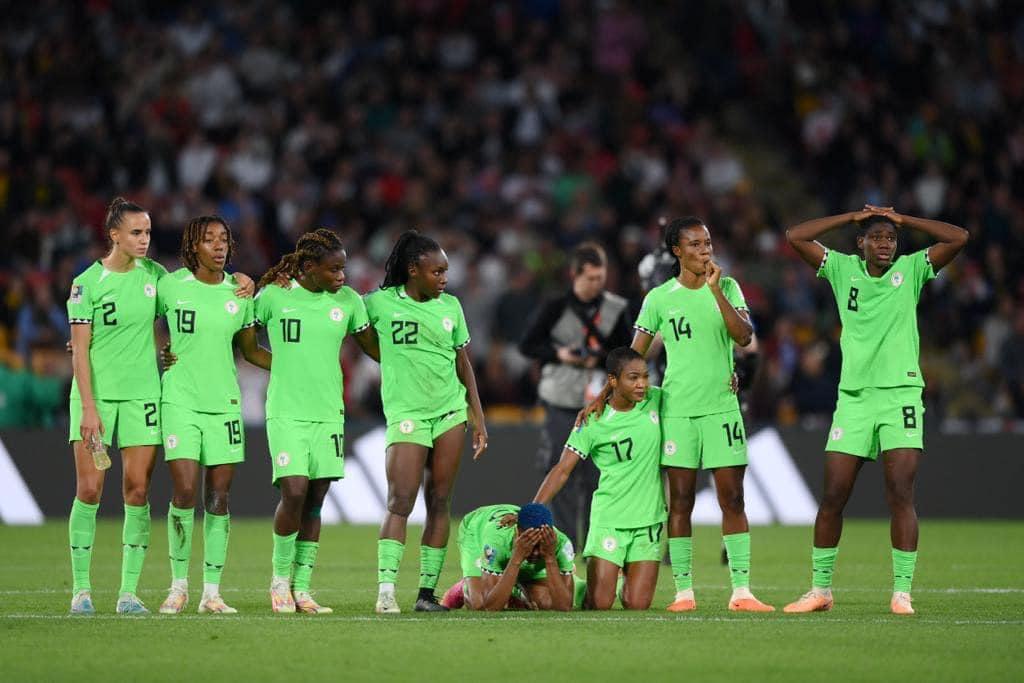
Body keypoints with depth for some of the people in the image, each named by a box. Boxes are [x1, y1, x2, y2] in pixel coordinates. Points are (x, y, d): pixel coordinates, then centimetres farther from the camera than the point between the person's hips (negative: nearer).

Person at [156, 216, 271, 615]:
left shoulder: (239, 291, 5)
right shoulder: (170, 286, -2)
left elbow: (249, 350, 14)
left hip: (224, 402, 2)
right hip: (181, 400, -2)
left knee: (218, 498, 1)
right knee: (184, 492, -10)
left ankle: (212, 592, 5)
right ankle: (178, 585, 4)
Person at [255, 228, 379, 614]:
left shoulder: (347, 301, 5)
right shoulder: (273, 296, -4)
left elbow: (373, 348, 17)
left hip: (329, 413, 4)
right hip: (286, 412, -3)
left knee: (315, 501, 3)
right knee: (294, 492, -15)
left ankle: (302, 588, 10)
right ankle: (280, 578, 6)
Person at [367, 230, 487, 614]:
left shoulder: (450, 306, 9)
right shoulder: (381, 303, -1)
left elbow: (463, 363, 14)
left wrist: (478, 418, 12)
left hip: (450, 411, 4)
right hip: (406, 413, -4)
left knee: (439, 503, 2)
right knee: (400, 501, -14)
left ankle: (427, 592, 4)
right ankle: (385, 591, -18)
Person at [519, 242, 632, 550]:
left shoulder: (616, 309, 3)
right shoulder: (556, 307, -2)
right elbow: (527, 345, 3)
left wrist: (602, 358, -14)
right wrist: (558, 354, -13)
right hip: (562, 403, -1)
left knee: (597, 475, 1)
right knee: (563, 477, -2)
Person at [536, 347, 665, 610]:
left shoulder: (655, 400, 0)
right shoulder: (593, 422, -10)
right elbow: (563, 470, -10)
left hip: (649, 518, 3)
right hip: (609, 517, -3)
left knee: (637, 605, -5)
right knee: (599, 604, -8)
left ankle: (628, 575, 29)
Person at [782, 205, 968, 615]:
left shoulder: (911, 270, 5)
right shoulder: (843, 269, 8)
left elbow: (958, 238, -4)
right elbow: (795, 237, 3)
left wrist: (903, 219, 1)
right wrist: (852, 217, 4)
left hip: (901, 394, -2)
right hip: (853, 395, 2)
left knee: (901, 495, -11)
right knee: (832, 497, 0)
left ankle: (902, 592, -8)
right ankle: (820, 589, 11)